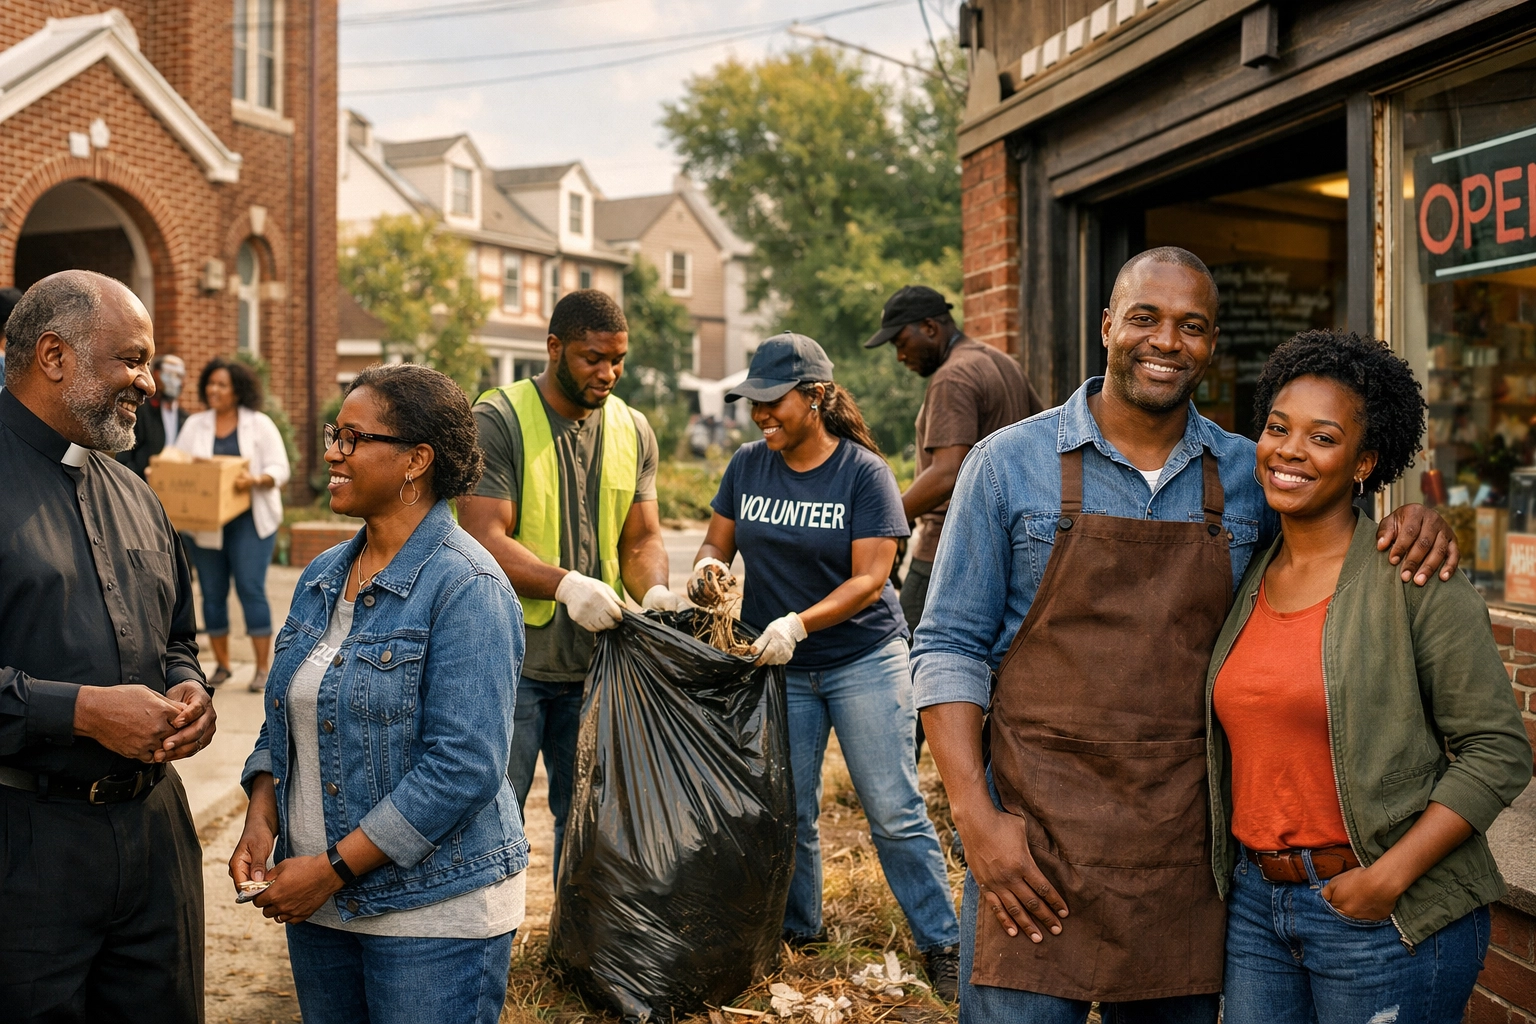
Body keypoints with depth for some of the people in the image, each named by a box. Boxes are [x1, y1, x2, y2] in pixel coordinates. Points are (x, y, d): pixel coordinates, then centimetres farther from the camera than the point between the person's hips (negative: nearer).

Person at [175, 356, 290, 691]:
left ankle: (263, 667, -4)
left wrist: (255, 479, -24)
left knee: (251, 588, -9)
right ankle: (222, 664, 17)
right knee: (212, 592, 5)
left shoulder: (259, 424, 2)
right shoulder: (195, 424, 11)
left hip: (250, 521, -3)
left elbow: (279, 469, -4)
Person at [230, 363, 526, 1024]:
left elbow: (463, 767, -22)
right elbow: (284, 721, 16)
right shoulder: (322, 578, 8)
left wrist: (333, 867, -19)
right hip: (318, 905, 7)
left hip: (434, 918, -7)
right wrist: (261, 820, -2)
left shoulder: (466, 589, -16)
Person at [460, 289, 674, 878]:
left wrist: (654, 590, -14)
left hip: (596, 659, 5)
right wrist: (565, 583, -33)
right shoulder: (498, 421, -9)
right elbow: (484, 539, -17)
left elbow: (641, 537, 9)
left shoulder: (632, 432, 8)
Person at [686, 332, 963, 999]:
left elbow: (869, 577, -15)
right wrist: (708, 565, -15)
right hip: (777, 667, 4)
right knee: (789, 812, 9)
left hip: (864, 658, -3)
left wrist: (799, 623, -28)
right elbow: (717, 540, 10)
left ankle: (941, 944, 7)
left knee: (894, 812, -3)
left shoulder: (863, 470, -10)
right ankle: (799, 931, 28)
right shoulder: (748, 465, 2)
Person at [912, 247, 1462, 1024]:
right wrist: (976, 819, -11)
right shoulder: (1009, 464, -2)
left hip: (1188, 841, 3)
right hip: (1037, 842, -3)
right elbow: (949, 649, -2)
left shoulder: (1249, 475, 5)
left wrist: (1411, 526, -2)